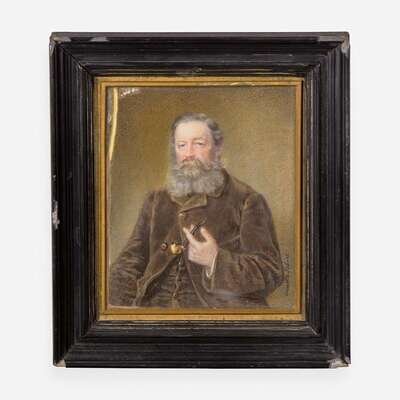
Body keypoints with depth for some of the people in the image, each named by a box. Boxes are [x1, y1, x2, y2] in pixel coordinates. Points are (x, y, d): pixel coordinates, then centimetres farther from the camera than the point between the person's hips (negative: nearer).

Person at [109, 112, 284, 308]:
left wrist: (216, 261, -17)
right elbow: (129, 263, 12)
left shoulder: (248, 201, 5)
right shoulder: (156, 201, 19)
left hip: (219, 307, -3)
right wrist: (118, 305, -7)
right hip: (156, 303, 4)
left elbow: (271, 273, -2)